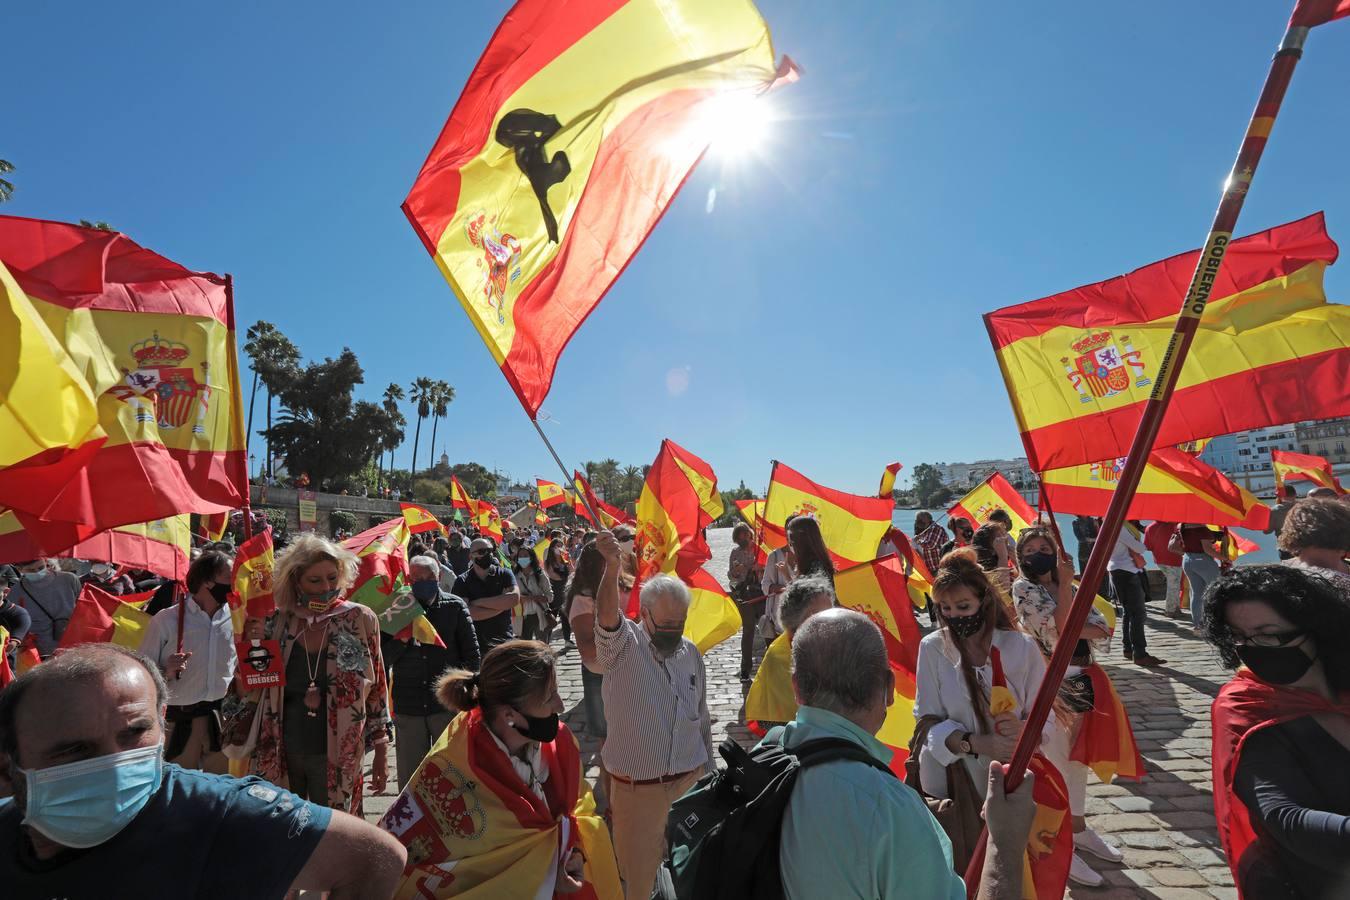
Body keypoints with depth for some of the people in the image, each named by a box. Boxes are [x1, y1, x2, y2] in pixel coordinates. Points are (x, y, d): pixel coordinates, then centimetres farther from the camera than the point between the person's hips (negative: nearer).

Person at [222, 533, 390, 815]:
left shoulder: (359, 620, -7)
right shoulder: (275, 624, -2)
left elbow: (377, 689, -1)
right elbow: (247, 694, 7)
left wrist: (381, 753, 0)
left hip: (336, 757, -2)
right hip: (279, 756, 2)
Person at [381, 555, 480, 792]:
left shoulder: (455, 607, -3)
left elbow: (472, 655, 2)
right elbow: (382, 659, -1)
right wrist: (404, 637, -17)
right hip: (408, 707, 1)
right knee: (410, 778, 12)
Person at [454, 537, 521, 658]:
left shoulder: (504, 573, 4)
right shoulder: (462, 581, 1)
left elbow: (515, 598, -14)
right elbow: (467, 612, -13)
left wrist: (478, 602, -10)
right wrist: (501, 604, -10)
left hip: (505, 641, 1)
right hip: (477, 644, -1)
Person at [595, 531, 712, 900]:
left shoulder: (691, 652, 2)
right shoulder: (623, 644, -13)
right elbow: (606, 615, -36)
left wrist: (708, 768, 16)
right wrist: (612, 567, -54)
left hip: (690, 779, 4)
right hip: (636, 787, -4)